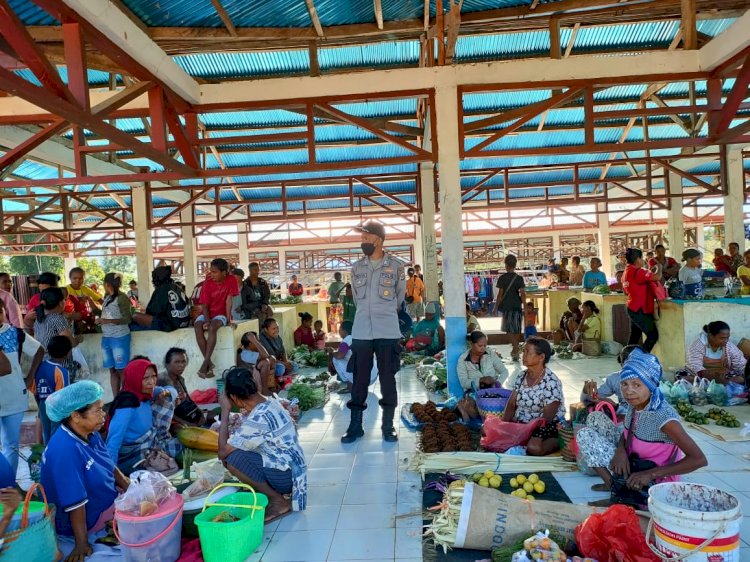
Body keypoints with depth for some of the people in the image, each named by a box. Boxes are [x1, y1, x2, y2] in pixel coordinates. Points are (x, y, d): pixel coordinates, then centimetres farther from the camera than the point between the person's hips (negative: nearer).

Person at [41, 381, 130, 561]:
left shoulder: (91, 434, -6)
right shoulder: (65, 450, -35)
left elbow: (110, 467, 8)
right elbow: (76, 504, -31)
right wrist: (81, 544, -26)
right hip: (89, 519, -9)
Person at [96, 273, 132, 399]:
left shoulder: (121, 298, -9)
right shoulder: (107, 298, 14)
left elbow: (127, 319, -13)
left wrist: (108, 321, -21)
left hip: (119, 338, -8)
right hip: (106, 338, 8)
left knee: (121, 370, -5)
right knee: (112, 370, 8)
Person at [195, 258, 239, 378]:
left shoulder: (231, 280, -9)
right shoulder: (208, 283, -6)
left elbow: (229, 300, -10)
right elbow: (204, 305, -8)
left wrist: (228, 318, -15)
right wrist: (207, 321, -22)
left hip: (220, 314, -2)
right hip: (207, 313, 2)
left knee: (212, 327, -35)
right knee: (198, 326, -30)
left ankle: (205, 363, -34)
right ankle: (209, 363, -28)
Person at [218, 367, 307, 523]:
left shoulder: (258, 418, -25)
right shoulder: (269, 404, 4)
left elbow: (222, 452, -20)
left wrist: (225, 411, -15)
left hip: (285, 476, -9)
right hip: (291, 472, 9)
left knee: (231, 458, -20)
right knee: (236, 450, 12)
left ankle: (278, 502, -5)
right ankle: (275, 492, 10)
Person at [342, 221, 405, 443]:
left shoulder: (396, 266, -2)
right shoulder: (356, 268, 7)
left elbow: (400, 296, 9)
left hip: (388, 332, -2)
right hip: (361, 332, 3)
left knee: (388, 378, 6)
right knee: (359, 379, 7)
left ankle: (388, 426, 18)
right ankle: (355, 425, 18)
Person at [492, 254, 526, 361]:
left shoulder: (502, 278, -5)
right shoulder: (519, 278, -1)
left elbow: (500, 294, -7)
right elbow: (523, 294, -7)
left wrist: (496, 307, 0)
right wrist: (525, 307, -1)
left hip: (506, 307, -2)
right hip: (517, 307, 2)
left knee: (511, 330, -1)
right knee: (517, 329, 13)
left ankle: (515, 351, -12)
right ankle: (515, 348, 24)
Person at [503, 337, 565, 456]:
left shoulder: (551, 382, -17)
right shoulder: (522, 376, 4)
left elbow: (547, 418, -18)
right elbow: (511, 405, 5)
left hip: (547, 427, -6)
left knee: (533, 448, -35)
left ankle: (559, 442, -4)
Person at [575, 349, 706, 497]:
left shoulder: (664, 417, -30)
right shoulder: (635, 404, -8)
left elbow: (699, 459, -30)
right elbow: (628, 433, 10)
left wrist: (650, 474, -31)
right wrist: (620, 449, -14)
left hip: (654, 482, -8)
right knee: (595, 417, 7)